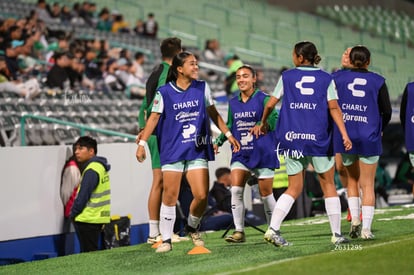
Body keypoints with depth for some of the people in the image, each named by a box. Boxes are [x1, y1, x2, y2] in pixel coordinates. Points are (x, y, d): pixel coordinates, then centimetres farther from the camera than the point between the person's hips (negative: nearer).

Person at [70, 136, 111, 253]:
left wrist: (73, 213, -5)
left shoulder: (91, 171, -17)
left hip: (88, 219, -10)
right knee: (93, 252, 13)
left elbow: (82, 196, -18)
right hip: (98, 218, 10)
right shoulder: (100, 167, 13)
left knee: (88, 253, -6)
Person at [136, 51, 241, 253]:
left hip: (198, 151, 3)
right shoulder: (164, 92, -3)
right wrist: (142, 143, -10)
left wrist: (228, 134, 18)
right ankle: (166, 239, 4)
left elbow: (212, 113, 17)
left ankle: (192, 228, 21)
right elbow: (154, 117, -3)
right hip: (172, 151, -3)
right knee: (170, 196, -6)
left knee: (201, 195, -6)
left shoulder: (202, 88, 7)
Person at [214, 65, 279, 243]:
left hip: (263, 154, -4)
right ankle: (239, 232, -6)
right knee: (236, 190, -11)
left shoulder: (263, 99, -6)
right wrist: (218, 141, 5)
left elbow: (275, 121, -14)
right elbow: (229, 126, 19)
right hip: (240, 154, 4)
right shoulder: (233, 103, 10)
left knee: (266, 193, 3)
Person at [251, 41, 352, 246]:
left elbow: (270, 104, 8)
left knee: (294, 188, 9)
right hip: (318, 139, -2)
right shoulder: (326, 79, 3)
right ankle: (336, 234, 9)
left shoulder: (287, 77, 6)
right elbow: (334, 108, -7)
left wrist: (262, 124, 25)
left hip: (291, 138, 2)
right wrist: (344, 135, -9)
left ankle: (273, 229, -7)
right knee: (328, 185, 10)